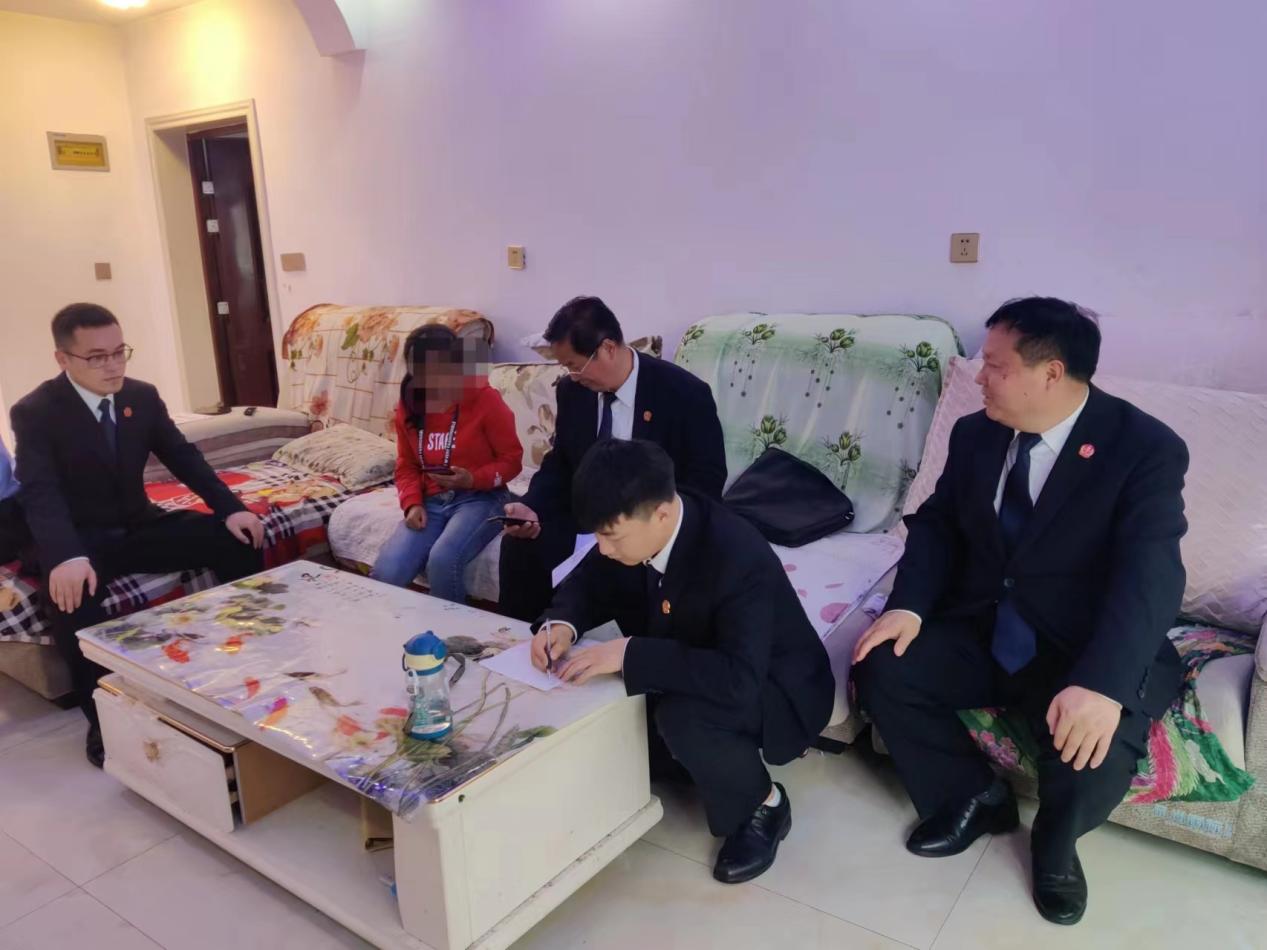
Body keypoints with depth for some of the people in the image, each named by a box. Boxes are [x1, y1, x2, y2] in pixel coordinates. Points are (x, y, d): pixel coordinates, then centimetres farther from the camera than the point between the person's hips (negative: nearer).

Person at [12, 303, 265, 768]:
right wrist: (66, 557, -46)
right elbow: (39, 492, -26)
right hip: (80, 538, -4)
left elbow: (184, 458, 2)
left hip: (139, 526, 5)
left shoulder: (143, 396, 1)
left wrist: (231, 508, -16)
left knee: (238, 538, -15)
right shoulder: (34, 412, -13)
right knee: (70, 589, -38)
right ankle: (102, 718, -20)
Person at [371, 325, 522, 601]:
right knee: (385, 574, -20)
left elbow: (512, 459, -5)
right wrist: (412, 504, -5)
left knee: (443, 561, -33)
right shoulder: (409, 405, 7)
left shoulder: (485, 399, -9)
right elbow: (406, 466, 14)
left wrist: (473, 479, -22)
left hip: (479, 499, -4)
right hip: (430, 502, 4)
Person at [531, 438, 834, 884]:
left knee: (682, 715, -35)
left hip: (775, 690, -7)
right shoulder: (633, 528, -15)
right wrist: (562, 622, -21)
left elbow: (739, 679, -43)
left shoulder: (738, 557, -36)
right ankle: (692, 755, 18)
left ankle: (762, 805, -5)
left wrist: (629, 653, -44)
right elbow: (588, 583, 2)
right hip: (691, 675, 7)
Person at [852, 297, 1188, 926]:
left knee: (1094, 748, -31)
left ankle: (1055, 843, 8)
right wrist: (908, 604, -16)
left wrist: (1102, 684, -42)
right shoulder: (975, 434, 1)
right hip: (981, 632, 5)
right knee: (881, 670, -16)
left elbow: (1151, 576, -26)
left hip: (1087, 652, -4)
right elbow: (936, 525, 5)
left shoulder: (1148, 448, -15)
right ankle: (975, 796, 11)